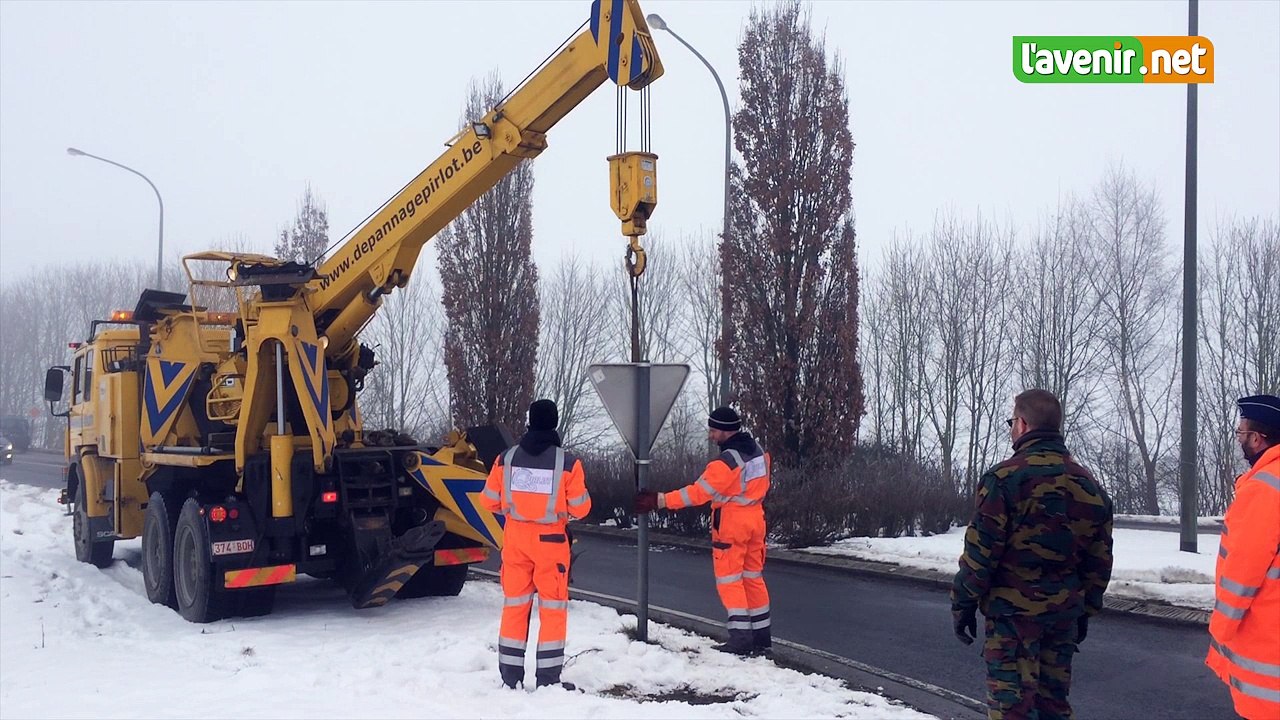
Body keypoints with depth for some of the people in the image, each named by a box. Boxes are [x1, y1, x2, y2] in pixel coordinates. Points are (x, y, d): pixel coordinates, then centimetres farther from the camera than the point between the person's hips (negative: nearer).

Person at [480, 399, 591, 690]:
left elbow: (489, 501, 3)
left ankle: (510, 675, 18)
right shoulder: (567, 462, -14)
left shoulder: (506, 458, -5)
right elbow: (580, 508, -8)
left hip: (516, 537, 3)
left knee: (515, 604, 13)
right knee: (553, 607, 8)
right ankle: (548, 677, 9)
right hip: (550, 540, -3)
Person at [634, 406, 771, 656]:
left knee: (729, 580, -1)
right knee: (753, 577, 14)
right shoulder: (758, 451, 4)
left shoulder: (726, 462, -22)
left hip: (731, 525, -8)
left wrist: (660, 501, -21)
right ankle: (761, 634, 19)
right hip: (755, 521, 8)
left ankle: (741, 636, -4)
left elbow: (698, 492, -22)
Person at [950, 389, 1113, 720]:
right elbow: (1099, 559, 12)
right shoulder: (1087, 483, 8)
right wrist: (1086, 610, 20)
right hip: (1064, 613, 6)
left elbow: (980, 552, -14)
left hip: (1013, 611, -6)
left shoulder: (1004, 478, -13)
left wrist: (962, 604, -4)